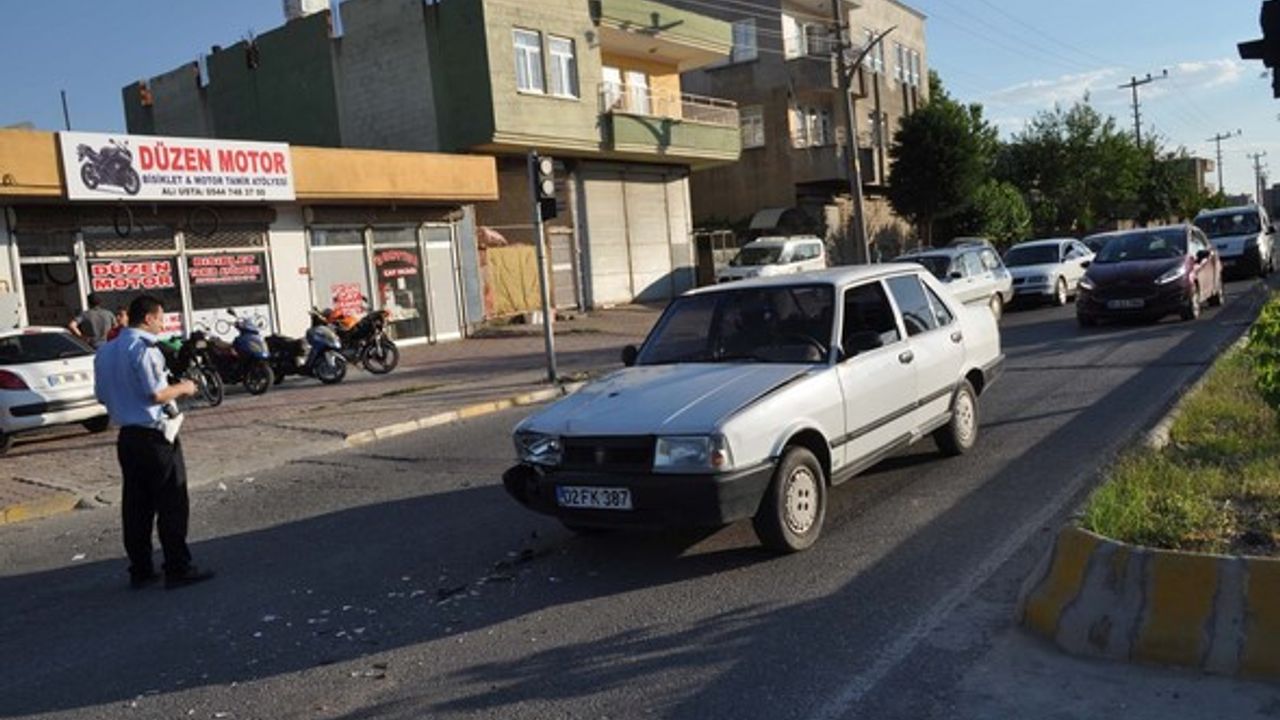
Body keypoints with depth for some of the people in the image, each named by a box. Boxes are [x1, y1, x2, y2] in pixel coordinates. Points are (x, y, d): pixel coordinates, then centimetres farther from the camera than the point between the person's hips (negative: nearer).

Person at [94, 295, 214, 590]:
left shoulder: (105, 352, 11)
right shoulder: (142, 347, -15)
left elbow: (102, 395, 16)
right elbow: (156, 394, -20)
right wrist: (182, 388, -4)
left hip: (127, 436, 8)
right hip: (154, 435, -8)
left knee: (136, 505, 12)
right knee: (172, 504, -2)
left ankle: (140, 570, 17)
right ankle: (178, 568, 1)